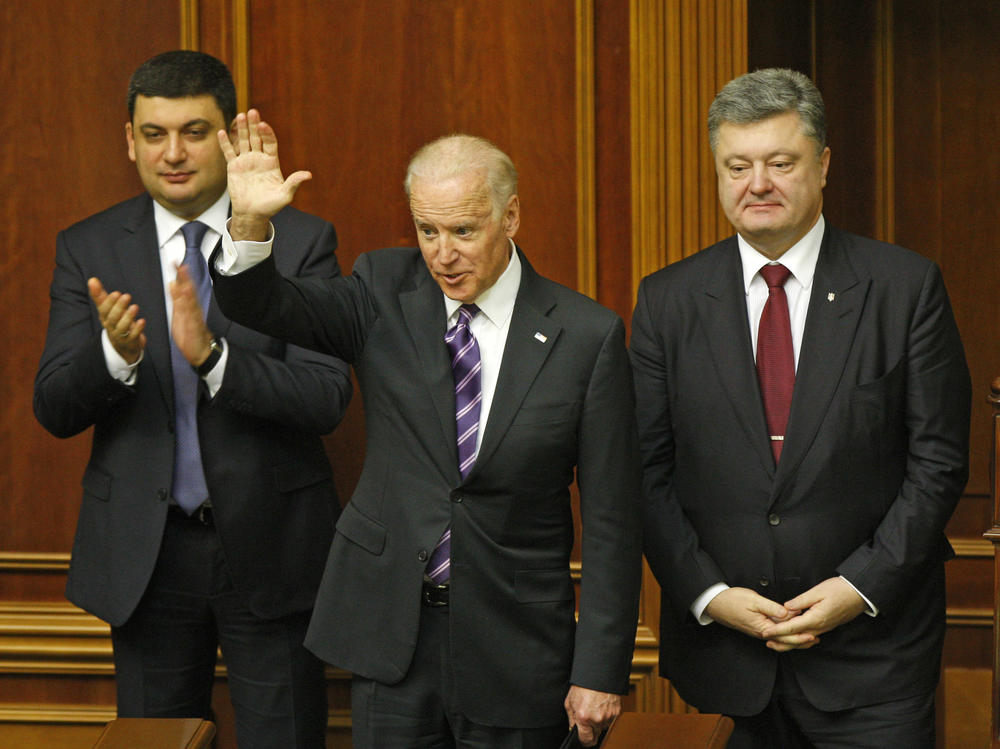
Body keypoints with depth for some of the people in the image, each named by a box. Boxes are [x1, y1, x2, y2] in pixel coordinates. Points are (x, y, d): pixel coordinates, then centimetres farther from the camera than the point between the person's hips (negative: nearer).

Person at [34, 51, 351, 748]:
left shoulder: (301, 240, -4)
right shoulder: (88, 249, 2)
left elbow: (326, 400, -13)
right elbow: (53, 409, -3)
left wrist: (213, 355, -29)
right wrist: (115, 353, -24)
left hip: (269, 544, -2)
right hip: (145, 552, 2)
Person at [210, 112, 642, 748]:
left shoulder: (587, 336, -7)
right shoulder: (385, 294, 1)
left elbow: (611, 520, -6)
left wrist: (600, 672, -7)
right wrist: (250, 223, -31)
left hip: (514, 645, -2)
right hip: (389, 637, 2)